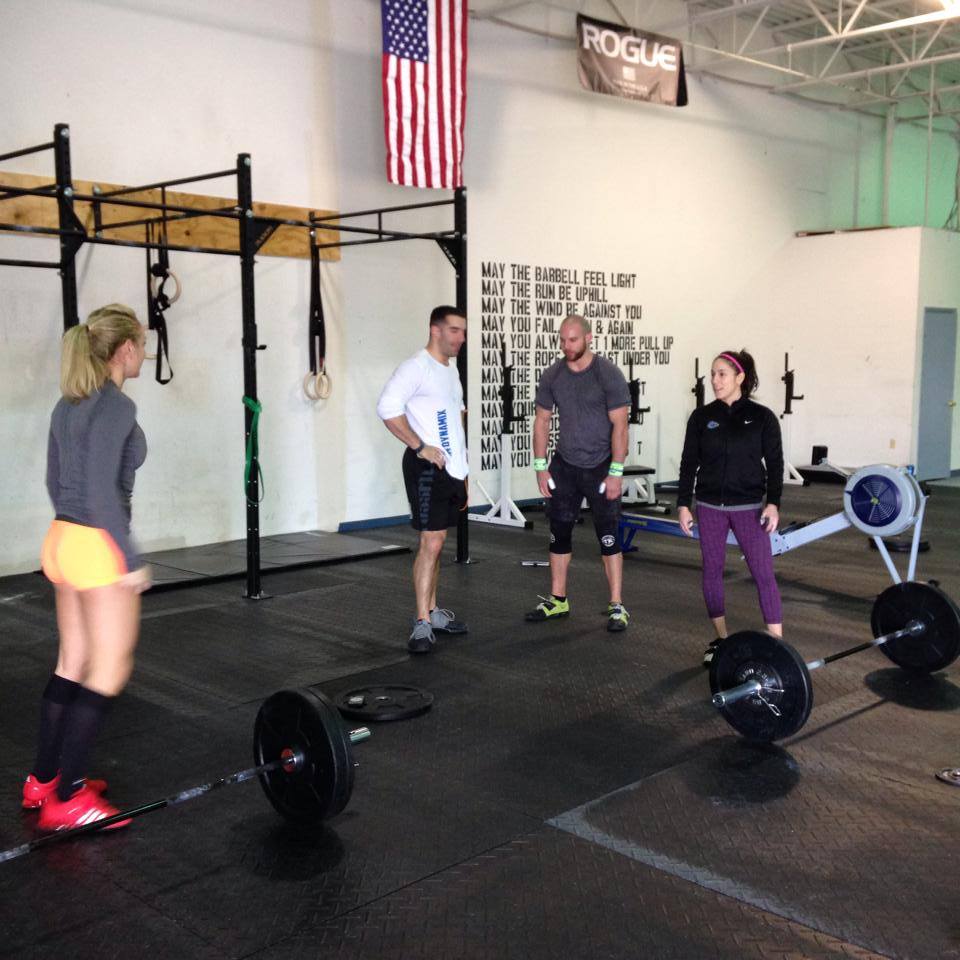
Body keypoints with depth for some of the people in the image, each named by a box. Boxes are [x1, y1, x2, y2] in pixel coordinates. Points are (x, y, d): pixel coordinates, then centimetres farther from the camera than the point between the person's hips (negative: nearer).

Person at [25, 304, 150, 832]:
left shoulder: (68, 403, 11)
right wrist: (131, 560, -18)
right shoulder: (116, 406, -16)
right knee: (109, 673, 0)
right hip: (99, 547, -9)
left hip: (62, 539, 9)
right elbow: (103, 491, -22)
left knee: (72, 665, 17)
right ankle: (66, 799, 3)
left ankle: (44, 779, 25)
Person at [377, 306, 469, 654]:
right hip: (427, 467, -9)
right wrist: (420, 446, -22)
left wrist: (461, 460, 23)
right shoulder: (416, 367, -11)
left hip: (452, 468, 9)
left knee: (437, 539, 14)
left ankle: (432, 610, 24)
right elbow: (388, 408, -23)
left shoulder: (451, 369, 18)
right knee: (431, 541, -12)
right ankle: (422, 624, -9)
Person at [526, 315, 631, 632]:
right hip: (565, 464, 5)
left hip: (600, 465, -4)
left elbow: (619, 425, -15)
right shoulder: (552, 376, 0)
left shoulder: (608, 374, -13)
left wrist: (616, 472, -18)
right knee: (559, 532, 9)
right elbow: (542, 421, 6)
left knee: (608, 536, -4)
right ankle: (557, 601, 20)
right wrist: (541, 466, 0)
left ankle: (617, 607, 2)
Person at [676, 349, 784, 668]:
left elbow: (774, 464, -2)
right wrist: (683, 504, 0)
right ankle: (721, 639, 22)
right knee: (712, 571, 8)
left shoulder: (762, 417, -3)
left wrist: (773, 503, -11)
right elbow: (689, 463, 4)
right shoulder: (702, 417, 1)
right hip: (710, 507, 3)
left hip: (748, 507, -2)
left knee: (764, 573, -6)